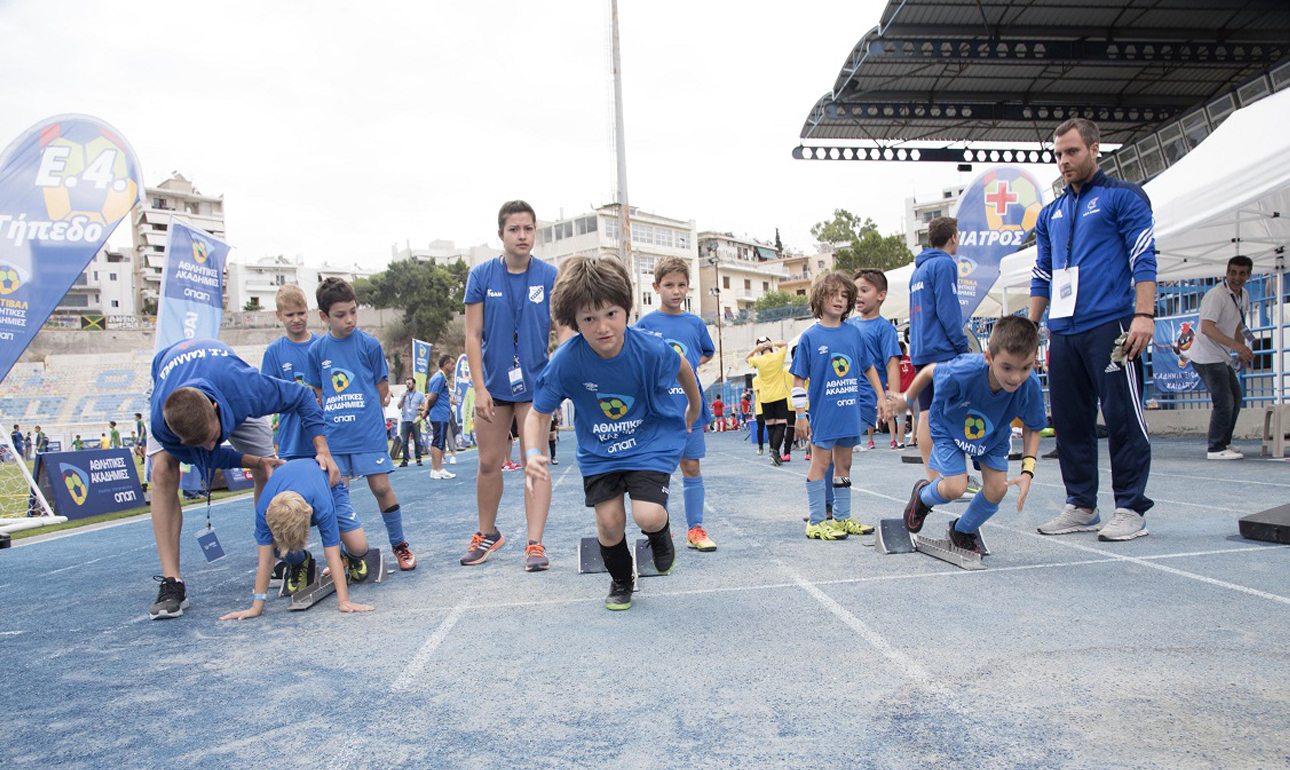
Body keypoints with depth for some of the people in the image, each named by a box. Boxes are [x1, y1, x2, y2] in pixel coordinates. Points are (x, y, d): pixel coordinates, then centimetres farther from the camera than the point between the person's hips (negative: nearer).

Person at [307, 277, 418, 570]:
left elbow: (382, 388, 5)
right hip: (334, 437, 3)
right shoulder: (317, 350, 4)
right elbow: (318, 393, 14)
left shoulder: (369, 344, -3)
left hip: (369, 433, -2)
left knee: (381, 487, -3)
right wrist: (334, 418, 8)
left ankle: (400, 545, 13)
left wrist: (365, 415, 7)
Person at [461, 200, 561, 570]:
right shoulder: (481, 275, -2)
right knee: (489, 462, 11)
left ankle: (534, 544, 2)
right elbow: (473, 336, -2)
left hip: (535, 383, -1)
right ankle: (487, 534, 31)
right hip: (493, 384, 2)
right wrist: (479, 388, -8)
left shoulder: (550, 276, -4)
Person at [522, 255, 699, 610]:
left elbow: (683, 367, 0)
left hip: (651, 441, -1)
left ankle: (660, 533, 21)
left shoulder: (650, 349, -25)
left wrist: (695, 408, 17)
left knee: (648, 516, -19)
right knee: (609, 524, 1)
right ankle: (621, 581, 34)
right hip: (598, 450, 2)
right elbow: (539, 412, -10)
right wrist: (532, 453, -29)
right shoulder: (566, 361, -23)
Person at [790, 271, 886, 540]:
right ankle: (816, 522, 9)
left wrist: (881, 397, 10)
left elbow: (869, 367, 16)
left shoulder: (854, 333, 7)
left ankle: (842, 518, 24)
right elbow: (798, 379, -5)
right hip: (824, 412, -5)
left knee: (844, 464, 13)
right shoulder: (810, 337, -6)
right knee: (821, 463, 2)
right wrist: (800, 415, -8)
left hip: (851, 410, 5)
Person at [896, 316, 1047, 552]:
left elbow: (1032, 428, -13)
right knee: (955, 488, -15)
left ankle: (963, 531, 26)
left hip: (994, 436, 4)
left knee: (997, 489, -4)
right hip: (949, 429, -3)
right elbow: (930, 371, -18)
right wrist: (907, 399, 0)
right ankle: (922, 496, 24)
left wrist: (1028, 470, -24)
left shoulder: (1031, 387, -33)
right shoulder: (962, 372, -43)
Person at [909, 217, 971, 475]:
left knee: (926, 415, 5)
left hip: (920, 351, 9)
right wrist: (963, 346, -10)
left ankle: (933, 479, 8)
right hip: (943, 350, -9)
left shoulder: (918, 269, 21)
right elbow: (948, 311, -14)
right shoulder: (944, 264, -6)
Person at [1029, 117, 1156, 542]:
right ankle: (1081, 506, 16)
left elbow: (1143, 259, -5)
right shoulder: (1050, 213, 21)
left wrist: (1144, 314, -15)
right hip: (1062, 331, 6)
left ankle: (1130, 508, 4)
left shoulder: (1123, 196, 4)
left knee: (1122, 417, -5)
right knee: (1070, 420, 7)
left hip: (1110, 326, -6)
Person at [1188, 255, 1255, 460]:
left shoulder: (1244, 296, 9)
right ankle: (1216, 449, -3)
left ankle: (1224, 443, 25)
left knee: (1236, 398, 15)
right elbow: (1206, 328, -31)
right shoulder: (1216, 295, -19)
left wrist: (1243, 351, 12)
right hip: (1207, 357, -10)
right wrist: (1237, 346, -37)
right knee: (1224, 402, -11)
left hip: (1222, 357, 10)